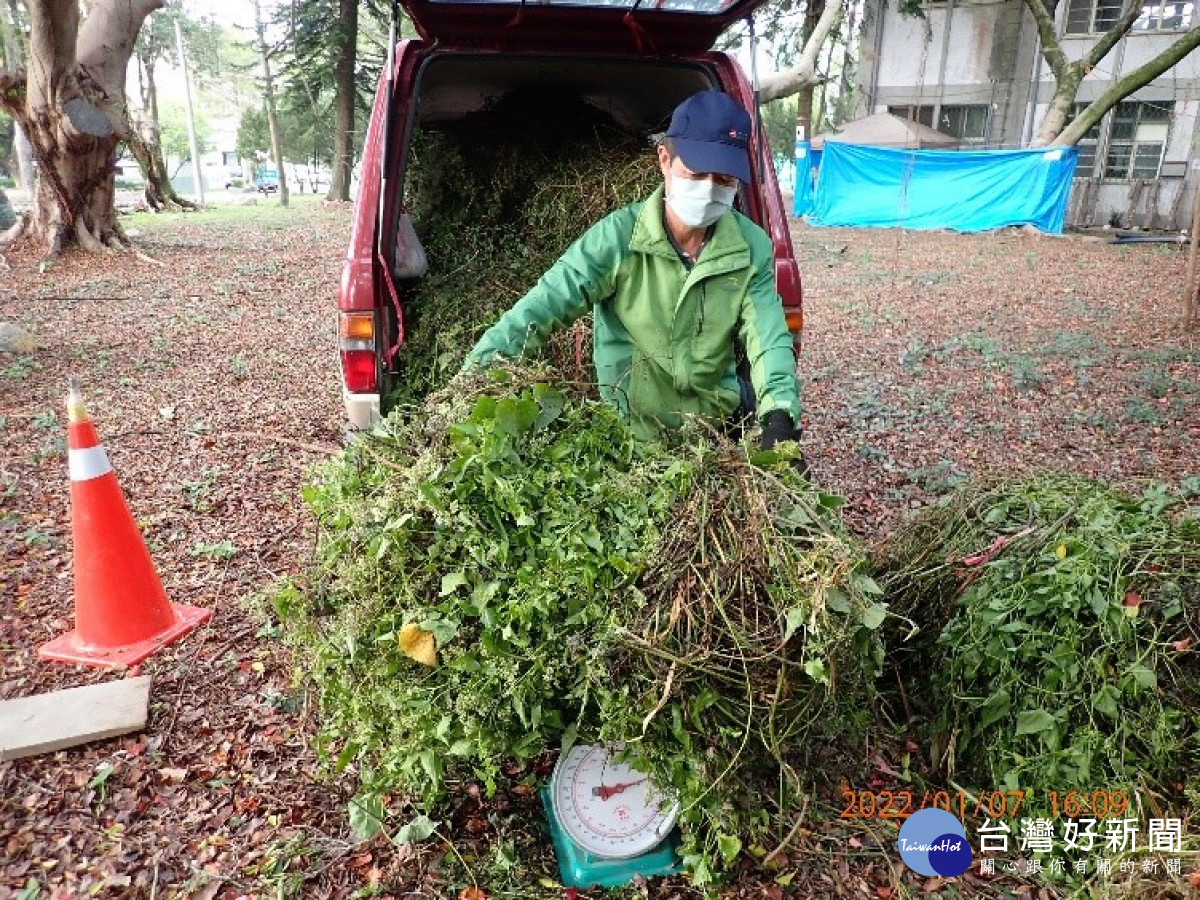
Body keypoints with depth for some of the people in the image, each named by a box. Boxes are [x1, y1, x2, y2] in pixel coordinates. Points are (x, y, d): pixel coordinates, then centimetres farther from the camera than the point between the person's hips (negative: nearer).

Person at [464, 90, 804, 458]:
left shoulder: (753, 247, -8)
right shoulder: (619, 236, -18)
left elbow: (769, 338, -14)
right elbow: (541, 307, -21)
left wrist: (780, 414, -33)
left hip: (721, 418, 3)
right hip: (630, 429, -3)